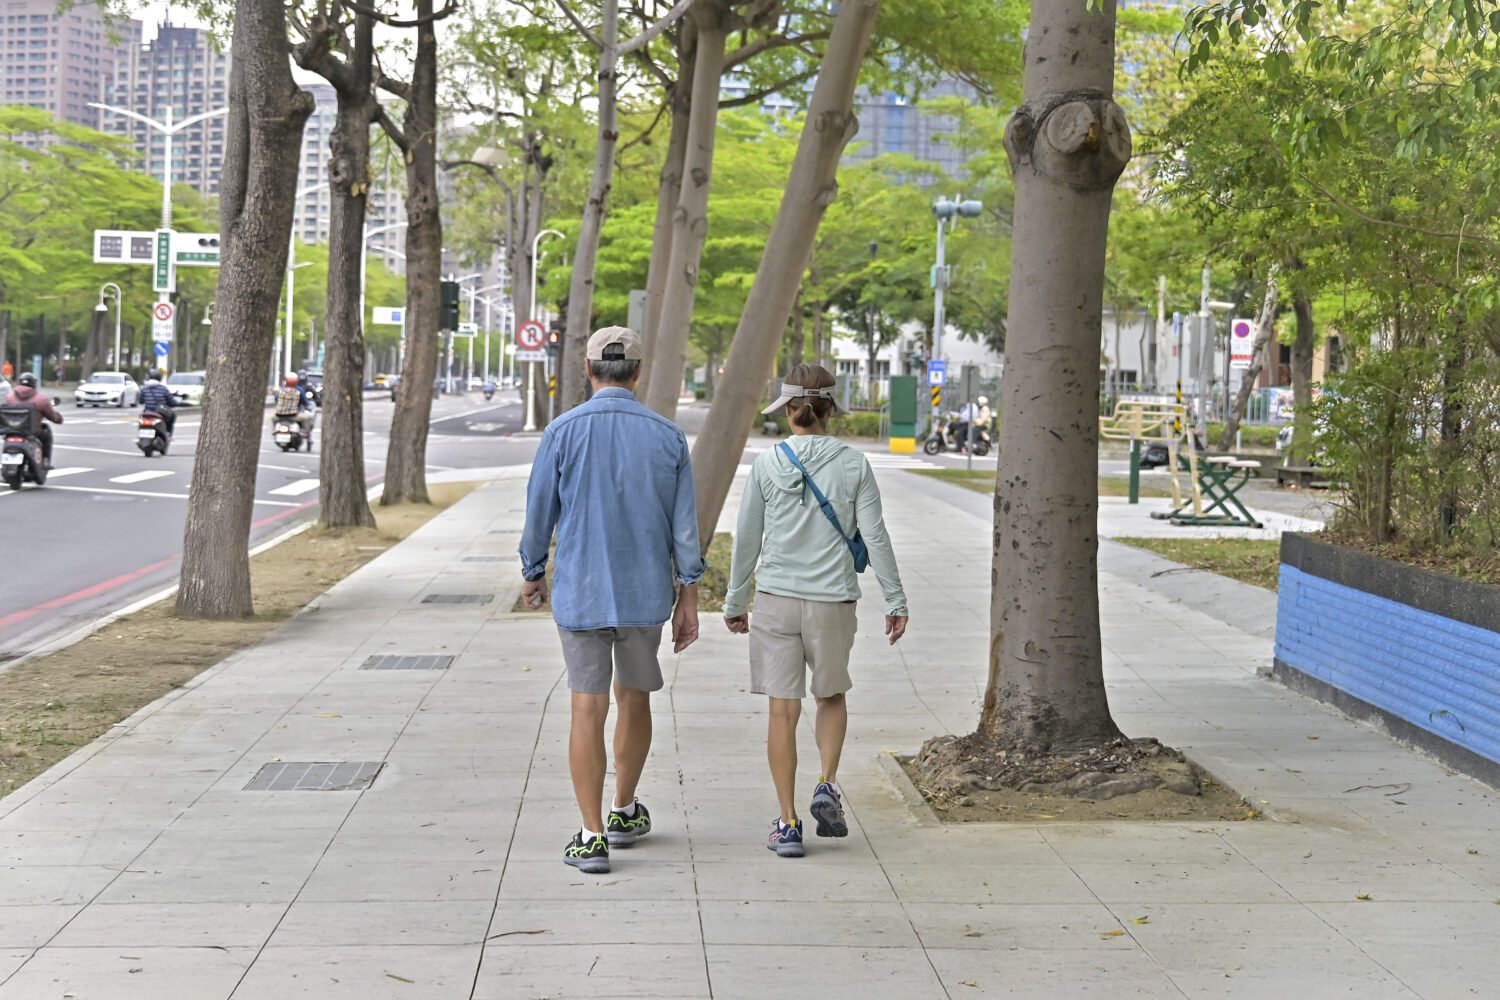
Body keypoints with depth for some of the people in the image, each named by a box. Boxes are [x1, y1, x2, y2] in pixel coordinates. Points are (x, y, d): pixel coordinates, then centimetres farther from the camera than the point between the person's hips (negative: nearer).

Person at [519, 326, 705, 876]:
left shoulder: (564, 431, -8)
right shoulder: (667, 435, -2)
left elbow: (539, 515, -1)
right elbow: (684, 526, 0)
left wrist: (533, 574, 15)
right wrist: (689, 599, 7)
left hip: (580, 593, -2)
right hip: (646, 592, 2)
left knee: (588, 710, -1)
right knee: (635, 698, 19)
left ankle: (592, 837, -3)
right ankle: (625, 813, 32)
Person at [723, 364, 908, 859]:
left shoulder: (767, 464, -3)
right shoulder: (853, 464, -2)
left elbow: (747, 539, 2)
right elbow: (875, 535, -3)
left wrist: (736, 603, 12)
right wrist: (895, 600, 4)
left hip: (777, 600, -1)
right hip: (833, 600, 1)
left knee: (783, 710, 5)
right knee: (832, 696, 24)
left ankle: (788, 824, 6)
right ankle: (827, 786, 6)